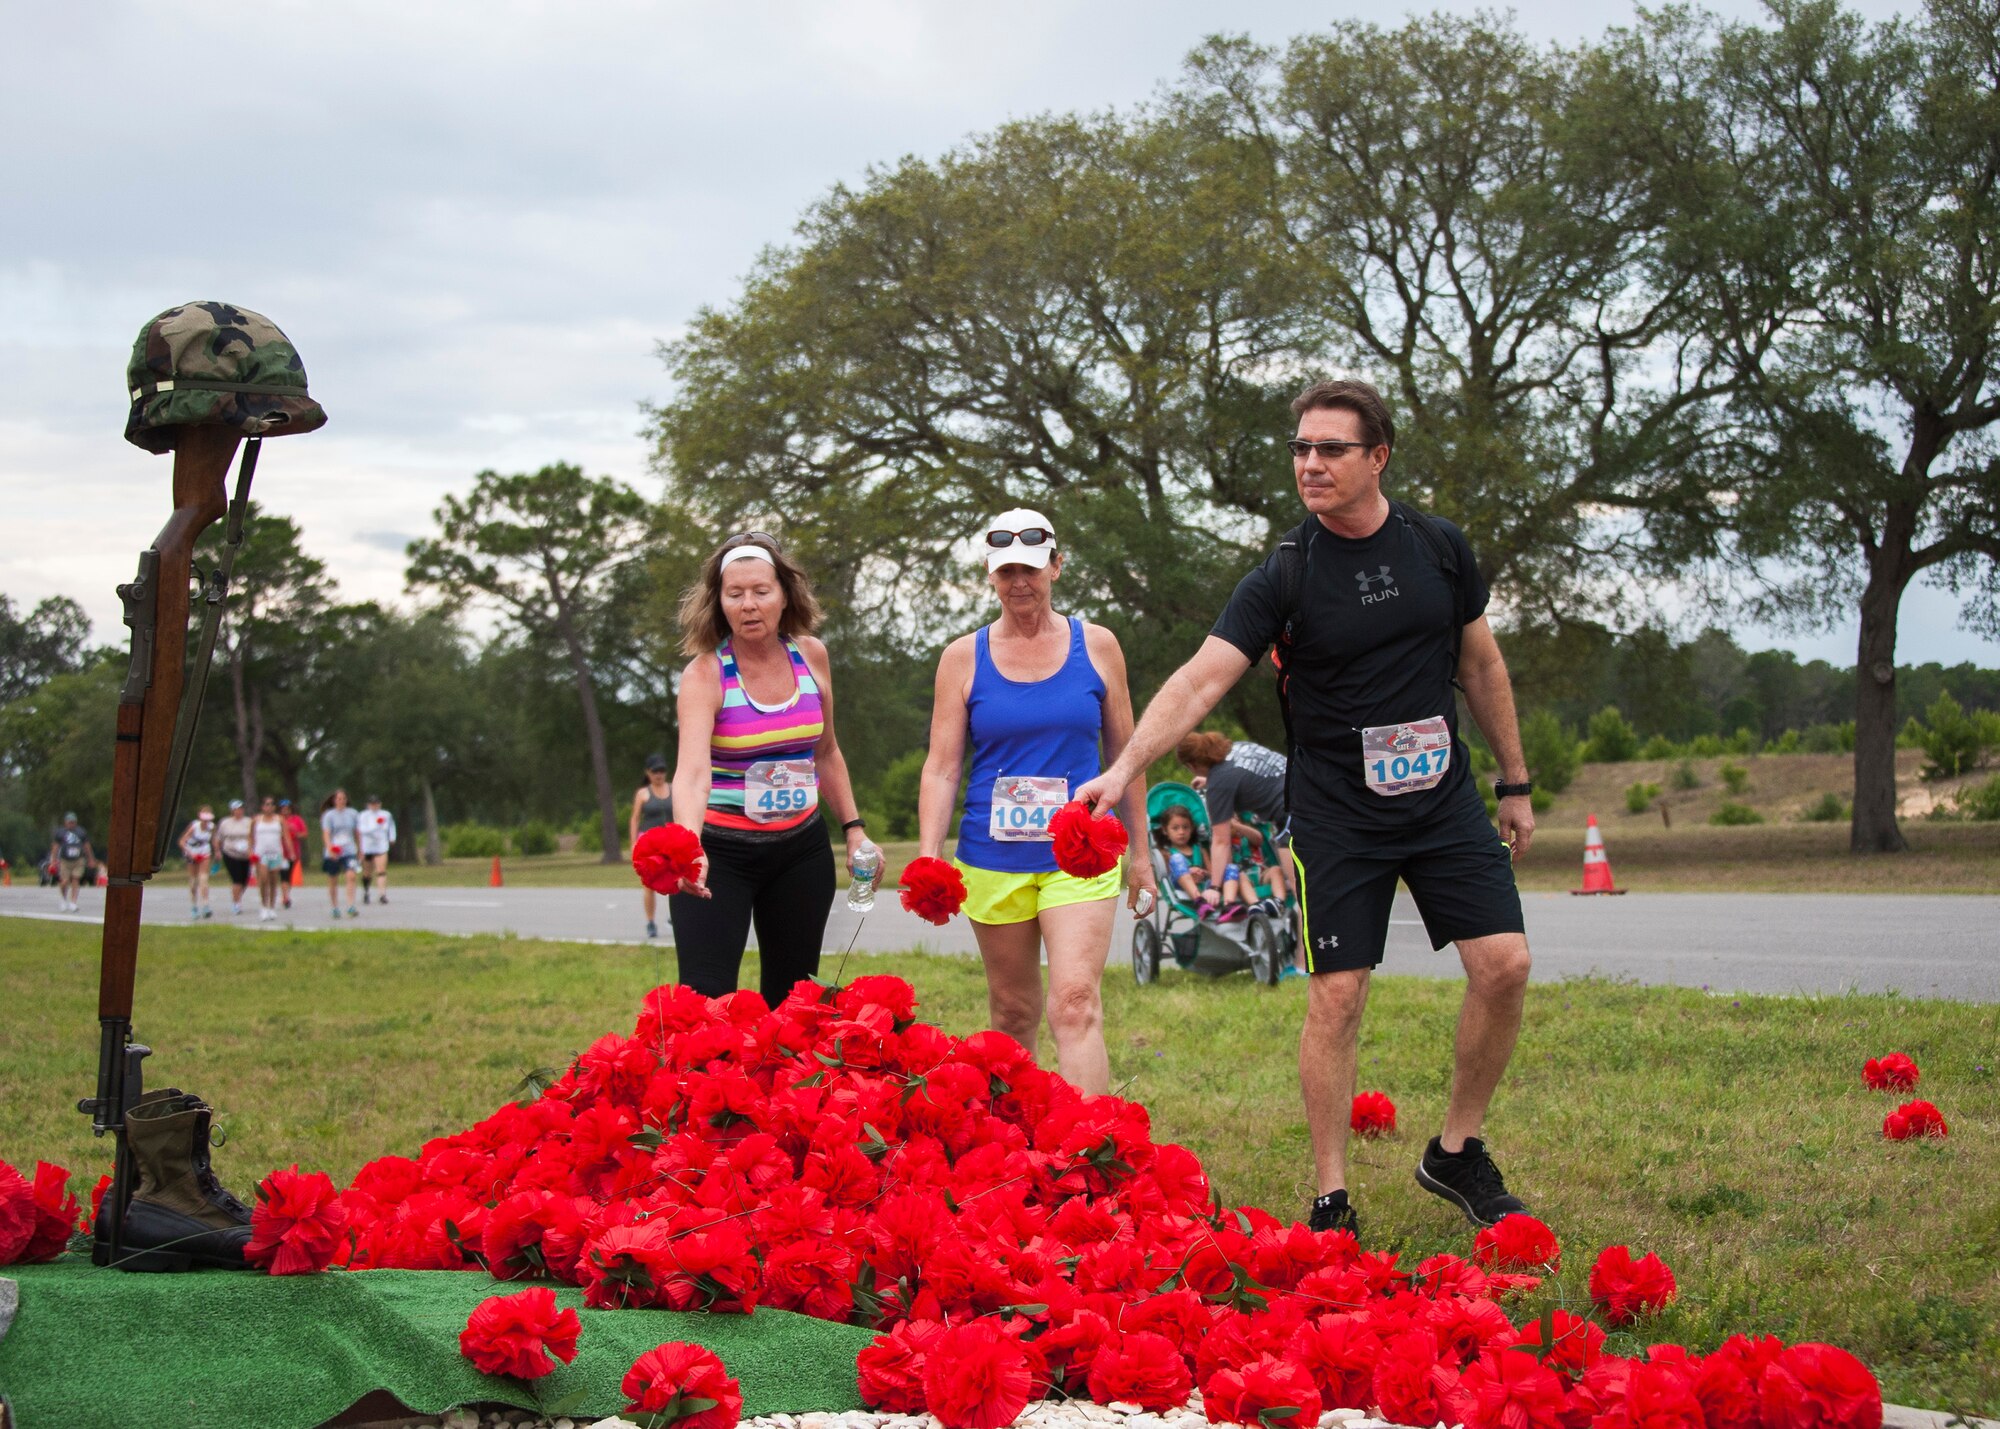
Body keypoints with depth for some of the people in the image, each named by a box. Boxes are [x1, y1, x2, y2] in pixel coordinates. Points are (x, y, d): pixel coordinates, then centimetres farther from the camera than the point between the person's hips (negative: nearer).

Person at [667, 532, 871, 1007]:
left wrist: (853, 829, 11)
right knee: (706, 998, -13)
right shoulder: (705, 673, -14)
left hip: (801, 848, 4)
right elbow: (692, 771, -29)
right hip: (721, 850, -4)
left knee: (792, 996, 10)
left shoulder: (810, 655, 1)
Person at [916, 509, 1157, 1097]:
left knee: (1075, 1003, -16)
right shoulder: (964, 657, 4)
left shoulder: (1096, 645, 5)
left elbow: (1123, 754, 12)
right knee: (1012, 1011, 11)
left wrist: (1140, 852, 14)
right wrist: (928, 862, -8)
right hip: (992, 860, 1)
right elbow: (941, 768, 2)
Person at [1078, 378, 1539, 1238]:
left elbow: (1481, 665, 11)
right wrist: (1125, 768, -33)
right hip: (1337, 816, -3)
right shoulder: (1285, 578, -11)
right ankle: (1331, 1199, 7)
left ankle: (1457, 1152, 13)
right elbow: (1200, 681, -19)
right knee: (1337, 996, -4)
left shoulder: (1437, 548, 0)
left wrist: (1514, 782, 14)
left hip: (1443, 799, 3)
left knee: (1504, 964, -6)